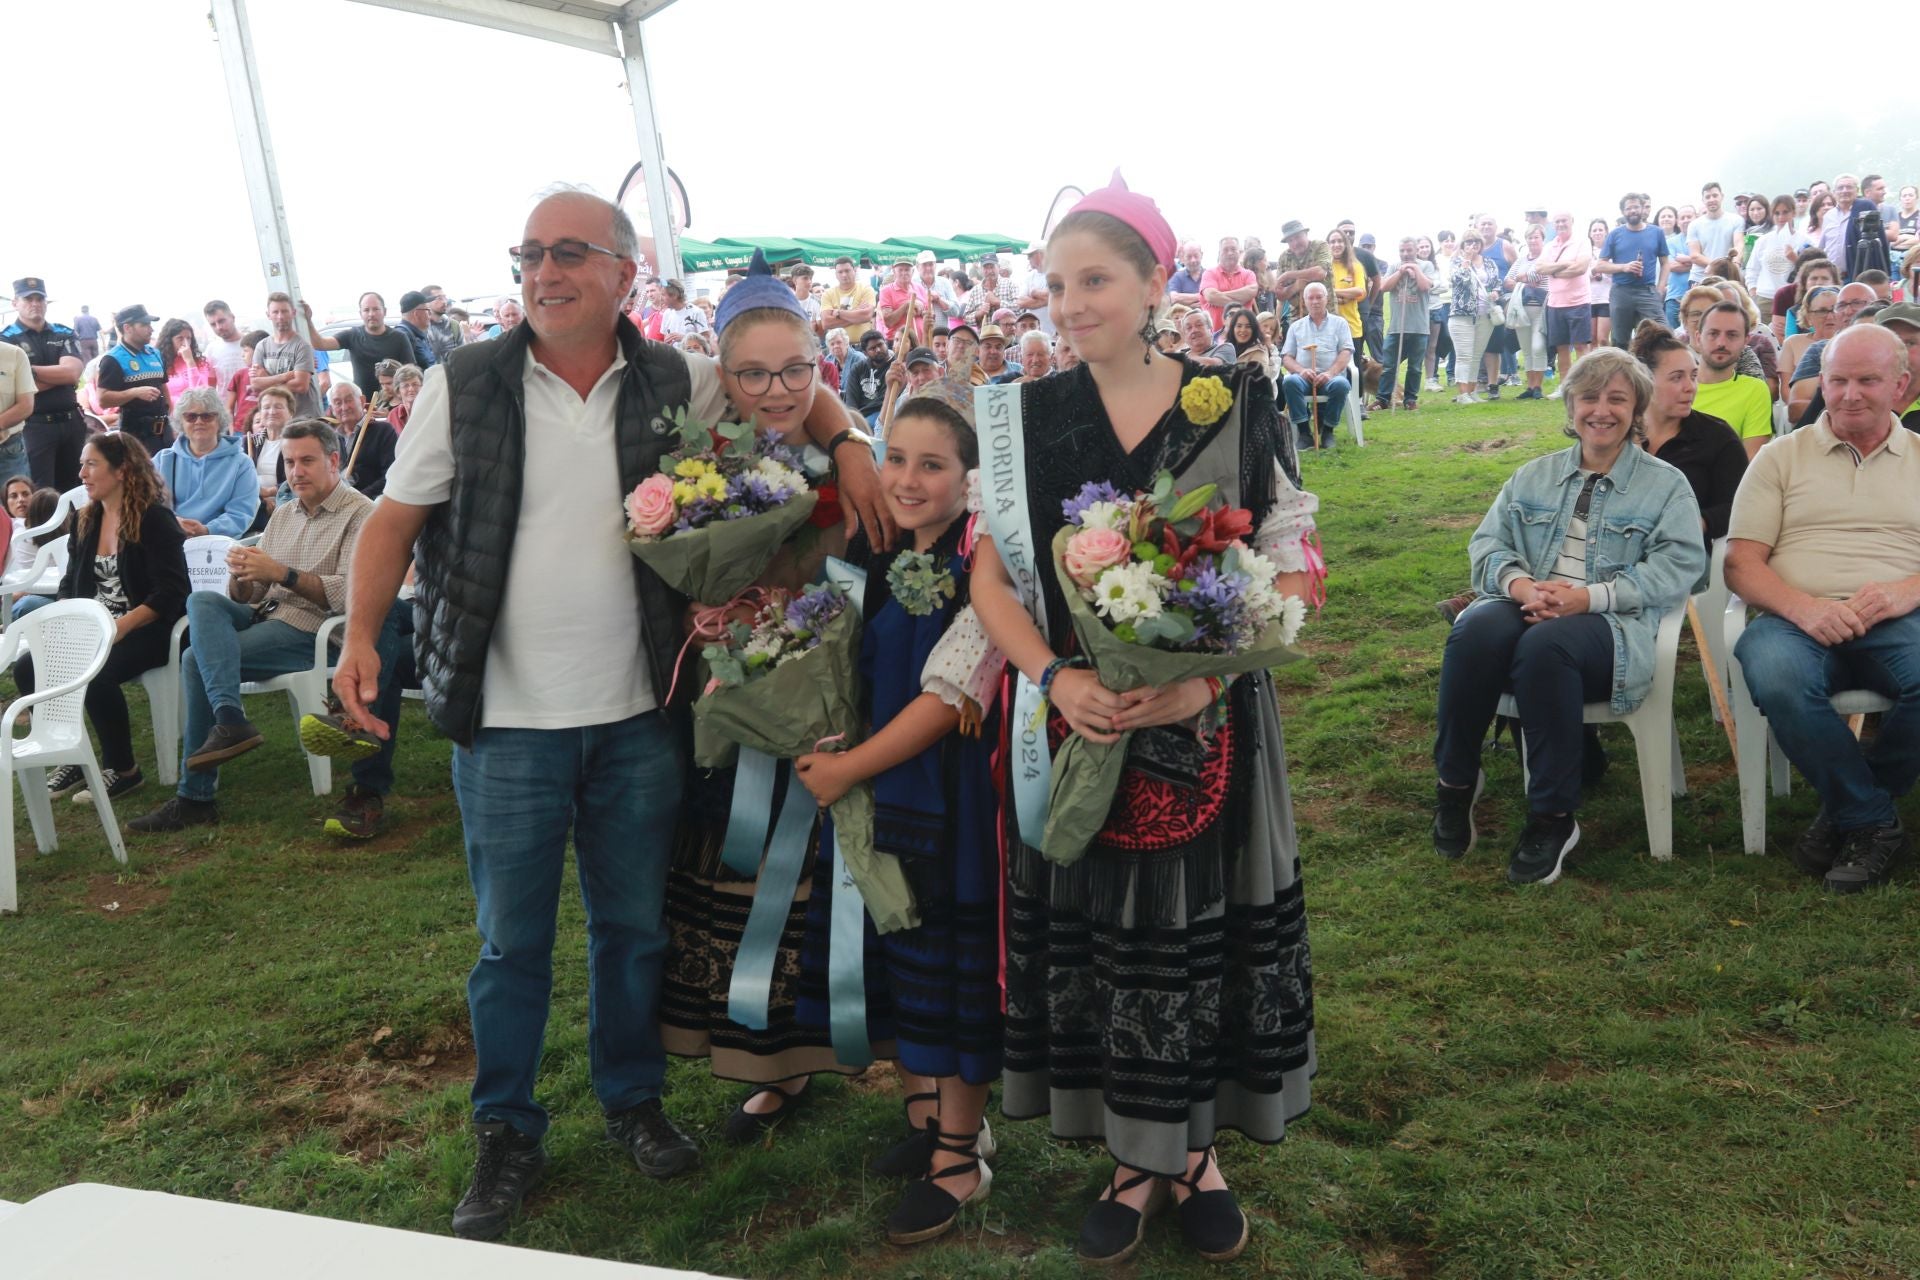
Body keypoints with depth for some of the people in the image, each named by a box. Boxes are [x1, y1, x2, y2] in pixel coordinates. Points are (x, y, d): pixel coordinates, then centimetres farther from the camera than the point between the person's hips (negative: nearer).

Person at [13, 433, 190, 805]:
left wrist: (121, 627, -26)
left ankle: (122, 769, -11)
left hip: (148, 631, -7)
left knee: (94, 675, -32)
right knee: (27, 669, -13)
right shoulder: (85, 520, 12)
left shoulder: (155, 519, -10)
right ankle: (72, 759, 3)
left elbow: (169, 592, -17)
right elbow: (70, 584, 15)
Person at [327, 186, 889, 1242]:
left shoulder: (675, 384, 0)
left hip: (636, 716, 2)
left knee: (634, 926, 15)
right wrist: (361, 633, -12)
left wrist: (847, 444, -4)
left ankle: (633, 1099, 37)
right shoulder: (465, 385, -4)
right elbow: (397, 517, 0)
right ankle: (506, 1135, 30)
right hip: (506, 720, -1)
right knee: (512, 941, 10)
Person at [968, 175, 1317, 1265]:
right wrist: (1055, 676, -17)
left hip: (1211, 727, -1)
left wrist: (1206, 675, -20)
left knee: (1205, 931, 9)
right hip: (1077, 726, 1)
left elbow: (1292, 568, -4)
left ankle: (1199, 1146, 33)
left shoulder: (1237, 407, -4)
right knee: (1094, 936, 9)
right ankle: (1136, 1159, 30)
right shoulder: (1028, 418, 1)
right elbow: (991, 575, 1)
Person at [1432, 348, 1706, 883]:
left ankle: (1553, 818, -26)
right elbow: (1488, 542, 13)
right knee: (1477, 629, -34)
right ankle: (1455, 782, -16)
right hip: (1525, 610, 3)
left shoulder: (1667, 485, 14)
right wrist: (1518, 583, -11)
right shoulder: (1533, 477, 24)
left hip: (1613, 624, -3)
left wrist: (1591, 595, -17)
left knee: (1545, 643, -39)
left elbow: (1679, 565, -2)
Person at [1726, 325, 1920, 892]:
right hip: (1799, 620, -1)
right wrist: (1802, 607, -15)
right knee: (1775, 675, -36)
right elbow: (1741, 563, 5)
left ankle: (1848, 809, -9)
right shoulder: (1781, 457, 16)